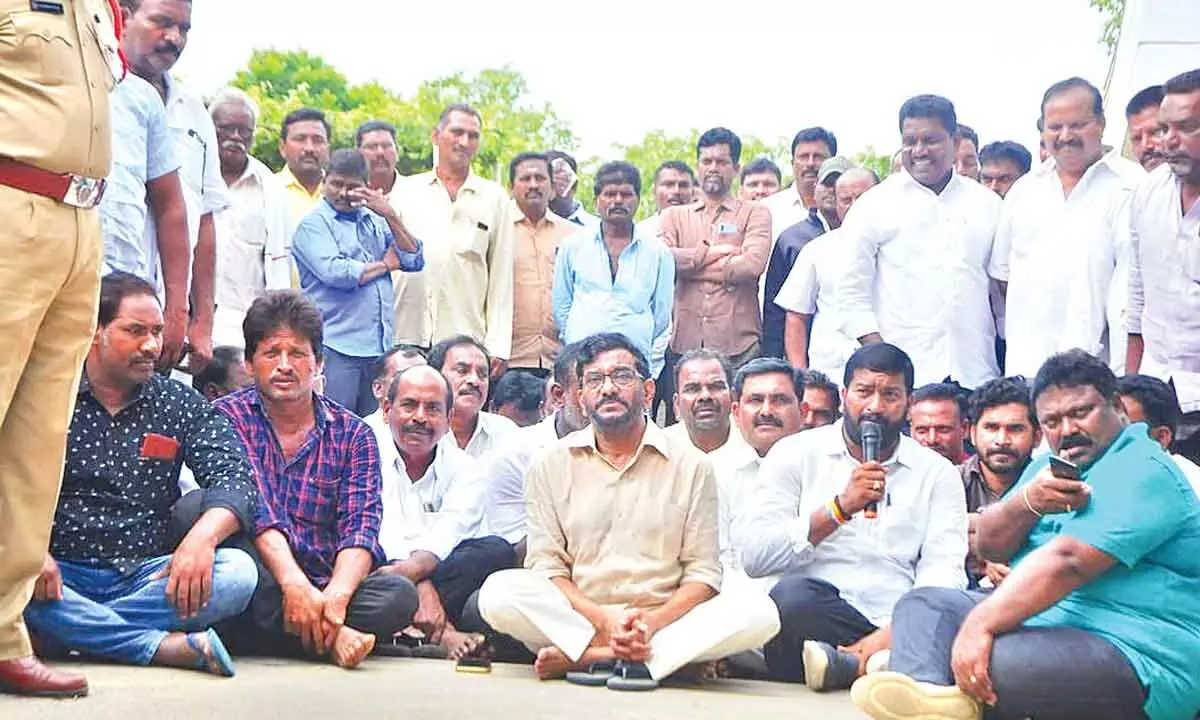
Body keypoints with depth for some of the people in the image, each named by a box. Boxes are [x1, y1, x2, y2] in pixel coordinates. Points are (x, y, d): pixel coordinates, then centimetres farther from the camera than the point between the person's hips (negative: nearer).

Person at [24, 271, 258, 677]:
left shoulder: (180, 404, 10)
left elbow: (234, 474, -3)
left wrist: (203, 536, -24)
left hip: (146, 575, 2)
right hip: (60, 572, -2)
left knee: (238, 572, -25)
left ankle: (63, 631, -24)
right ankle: (166, 646, -31)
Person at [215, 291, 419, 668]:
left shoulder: (353, 435, 9)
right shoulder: (228, 417, 4)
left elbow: (360, 526, -5)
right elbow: (253, 509, -12)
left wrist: (335, 596, -26)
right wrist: (295, 584, -28)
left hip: (324, 584, 1)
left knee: (400, 595, -25)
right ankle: (330, 637, -32)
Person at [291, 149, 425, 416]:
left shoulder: (375, 220, 17)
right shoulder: (314, 224, -1)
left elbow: (414, 260, 8)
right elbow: (336, 273, -16)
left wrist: (391, 217, -4)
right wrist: (385, 265, 0)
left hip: (380, 346, 6)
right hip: (336, 347, -5)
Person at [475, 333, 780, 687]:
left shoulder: (691, 466, 6)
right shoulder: (550, 465, 8)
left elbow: (703, 572, 3)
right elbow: (545, 564, 2)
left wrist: (653, 621, -16)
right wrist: (602, 620, -15)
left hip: (665, 622, 1)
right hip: (576, 620, -1)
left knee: (759, 613, -26)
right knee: (498, 591, -26)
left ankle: (579, 657, -27)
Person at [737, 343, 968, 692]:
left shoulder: (938, 474, 15)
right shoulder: (796, 454, 11)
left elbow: (942, 574, 0)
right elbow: (753, 555, -2)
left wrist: (889, 635, -18)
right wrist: (839, 508, -11)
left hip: (898, 629, 1)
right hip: (814, 618, -1)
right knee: (792, 595, -35)